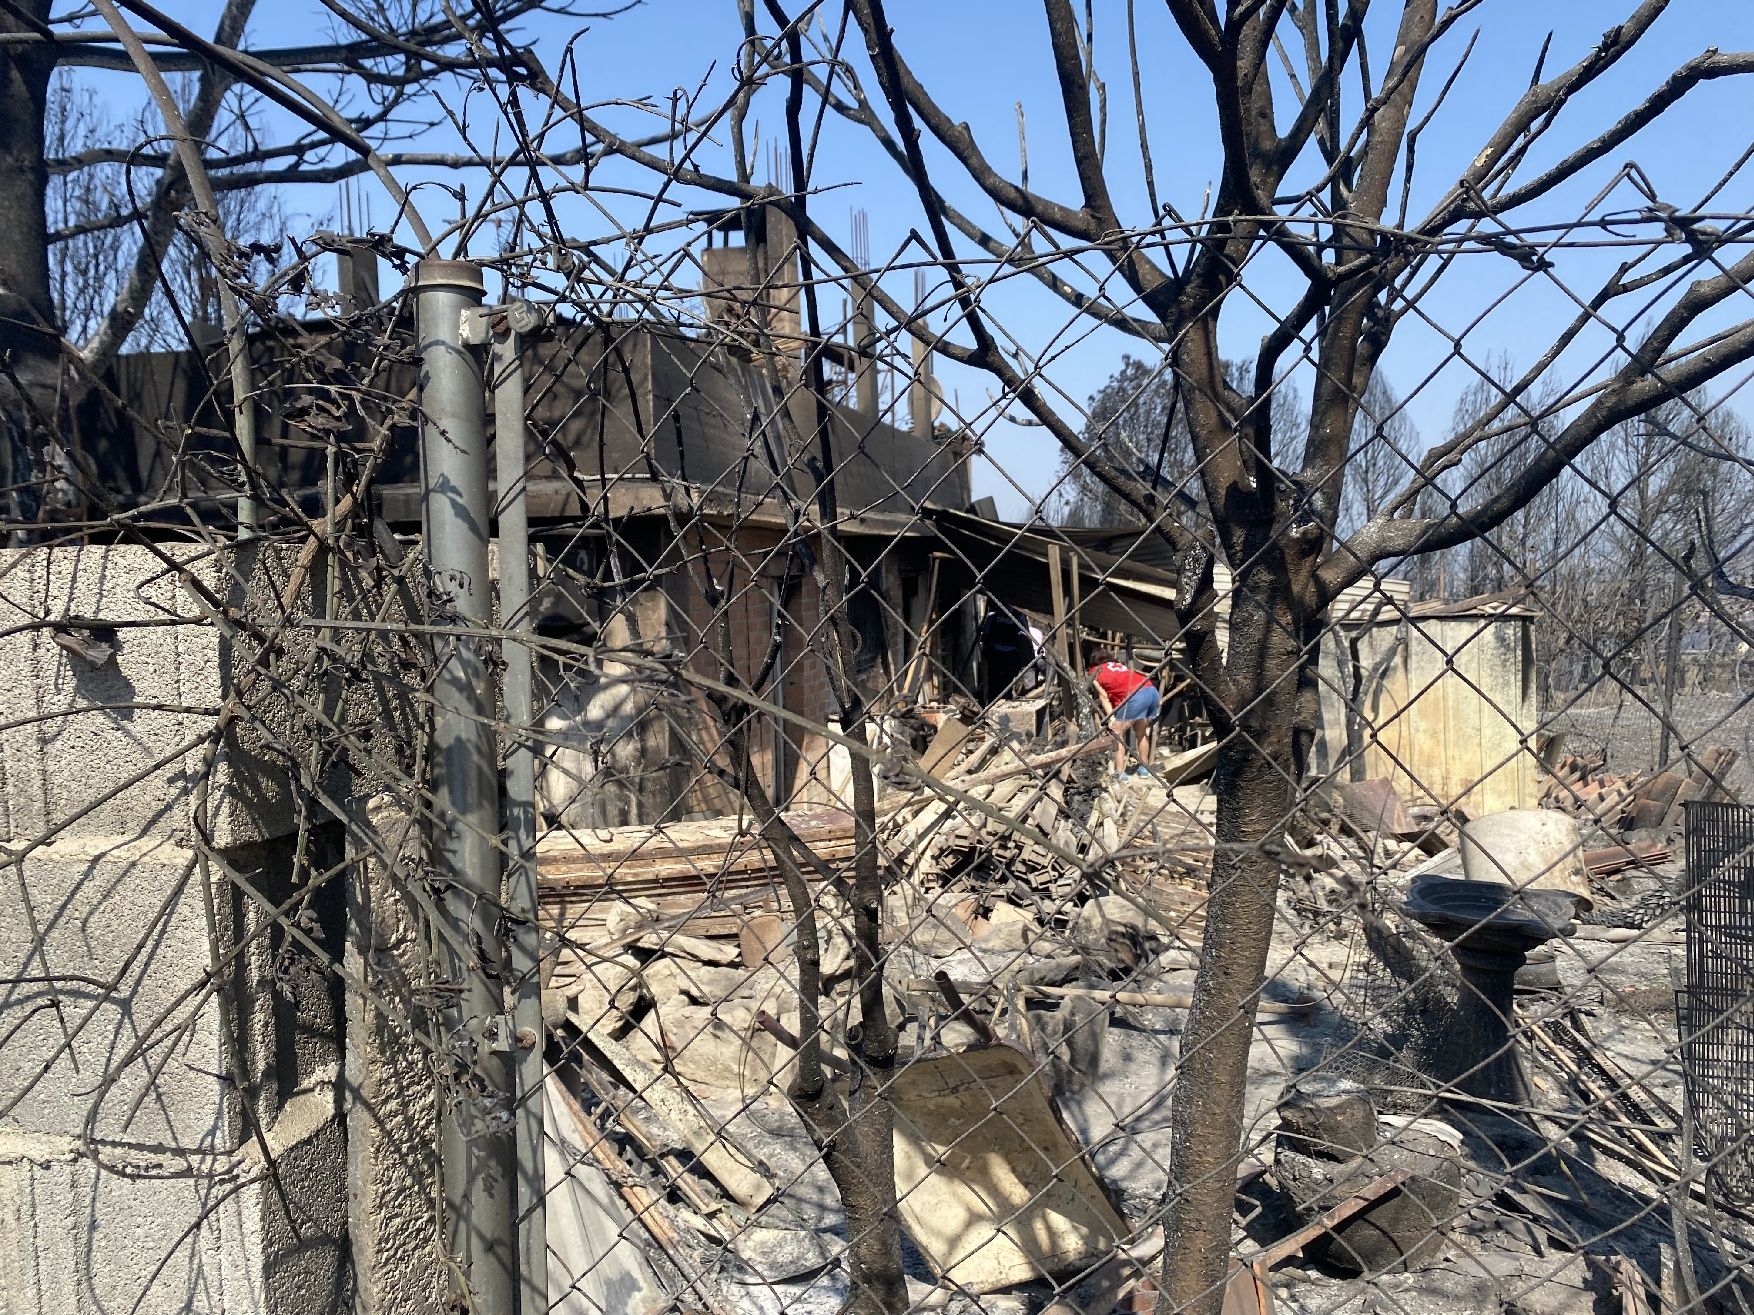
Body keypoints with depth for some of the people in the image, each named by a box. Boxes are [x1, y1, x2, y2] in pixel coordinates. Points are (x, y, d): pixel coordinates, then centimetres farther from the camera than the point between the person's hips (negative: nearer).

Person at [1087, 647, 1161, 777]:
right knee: (1141, 732, 24)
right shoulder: (1120, 665, 34)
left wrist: (1111, 718, -3)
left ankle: (1120, 774, 0)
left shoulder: (1095, 672, 20)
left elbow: (1104, 697, 6)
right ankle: (1144, 768, 33)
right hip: (1153, 690, 6)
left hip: (1136, 695, -6)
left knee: (1118, 733, 6)